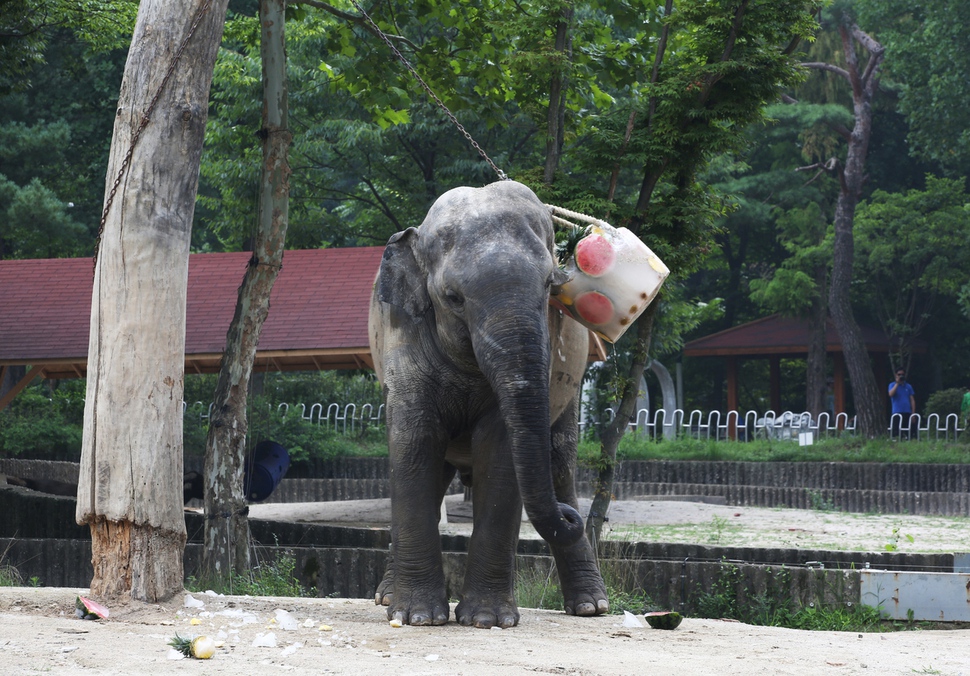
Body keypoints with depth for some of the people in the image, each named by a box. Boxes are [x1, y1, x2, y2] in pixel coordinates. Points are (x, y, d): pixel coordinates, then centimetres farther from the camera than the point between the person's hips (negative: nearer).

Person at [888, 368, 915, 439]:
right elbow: (891, 394, -15)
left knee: (909, 433, 0)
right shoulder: (892, 385, 5)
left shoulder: (908, 386, 13)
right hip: (897, 413, -3)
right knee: (896, 433, -9)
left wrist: (913, 413, 3)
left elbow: (912, 400, 12)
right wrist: (897, 383, -13)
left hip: (907, 412, 3)